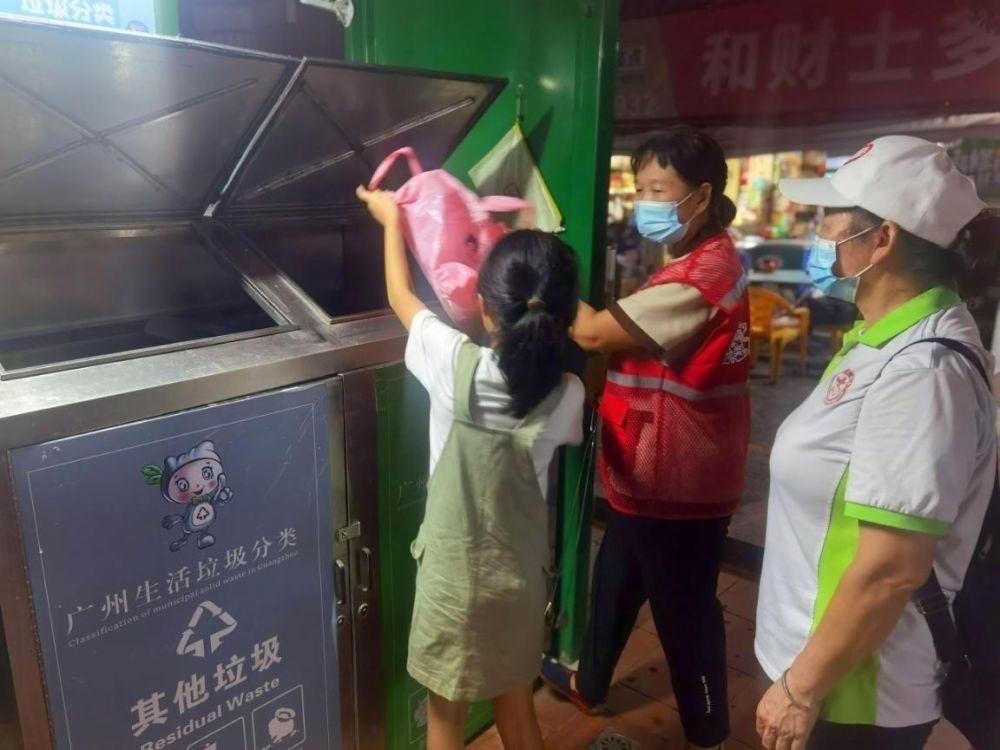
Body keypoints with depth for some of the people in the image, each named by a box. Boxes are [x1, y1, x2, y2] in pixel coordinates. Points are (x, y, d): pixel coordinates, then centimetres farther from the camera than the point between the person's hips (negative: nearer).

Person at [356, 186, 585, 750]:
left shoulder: (457, 365, -21)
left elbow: (401, 297, -3)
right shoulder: (567, 395, -15)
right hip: (521, 576, 2)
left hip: (454, 576, -2)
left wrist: (392, 219, 13)